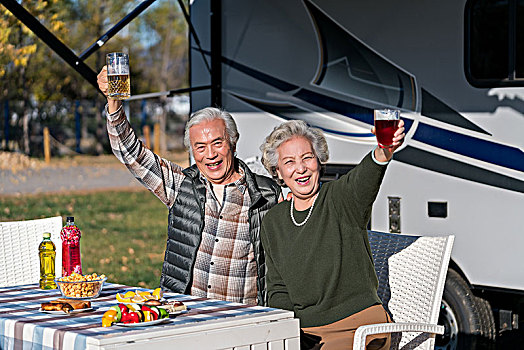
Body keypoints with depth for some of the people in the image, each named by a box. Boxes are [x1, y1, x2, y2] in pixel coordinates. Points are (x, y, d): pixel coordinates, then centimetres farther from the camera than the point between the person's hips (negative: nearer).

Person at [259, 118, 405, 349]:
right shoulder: (273, 222, 10)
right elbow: (278, 289, 13)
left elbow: (364, 178, -30)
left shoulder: (340, 198, -5)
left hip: (359, 325, -4)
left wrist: (384, 152, -53)